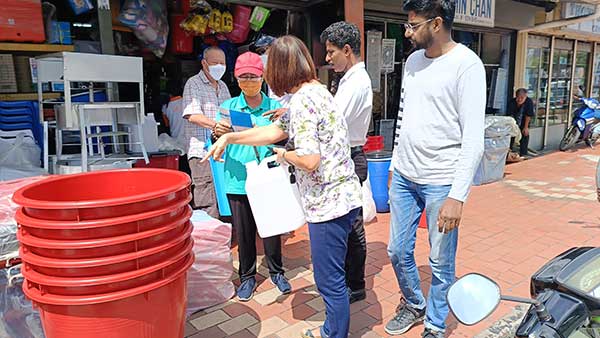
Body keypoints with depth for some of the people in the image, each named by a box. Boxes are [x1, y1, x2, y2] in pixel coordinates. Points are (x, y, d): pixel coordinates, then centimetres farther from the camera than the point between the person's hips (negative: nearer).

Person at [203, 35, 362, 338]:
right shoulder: (316, 91, 13)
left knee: (330, 280, 5)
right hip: (341, 197, 11)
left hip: (328, 203, -11)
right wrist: (229, 137, 17)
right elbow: (275, 131, 18)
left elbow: (309, 160, -28)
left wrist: (284, 155, -6)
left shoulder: (302, 101, -18)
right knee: (331, 275, 23)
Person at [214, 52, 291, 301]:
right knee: (244, 232, 11)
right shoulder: (228, 107, 4)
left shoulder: (274, 106, 2)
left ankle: (276, 272, 33)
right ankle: (247, 276, 31)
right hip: (238, 181, 1)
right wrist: (219, 133, -26)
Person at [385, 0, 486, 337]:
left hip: (441, 182, -6)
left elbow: (474, 139, -16)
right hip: (403, 177, 7)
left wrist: (457, 196, -20)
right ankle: (414, 305, 40)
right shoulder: (413, 61, 9)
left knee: (441, 264, 7)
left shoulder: (467, 65, -12)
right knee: (398, 251, 15)